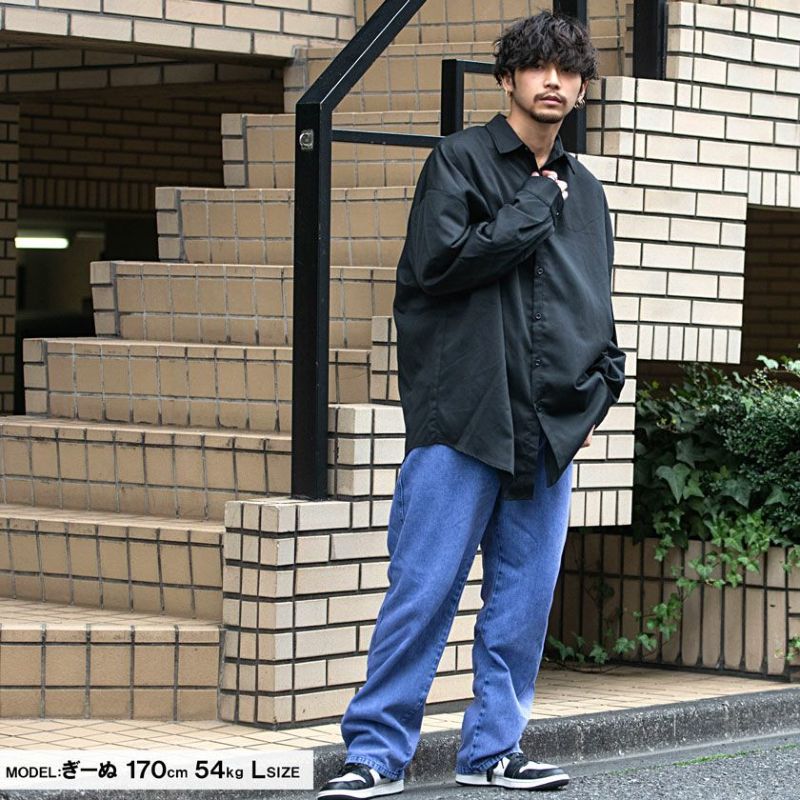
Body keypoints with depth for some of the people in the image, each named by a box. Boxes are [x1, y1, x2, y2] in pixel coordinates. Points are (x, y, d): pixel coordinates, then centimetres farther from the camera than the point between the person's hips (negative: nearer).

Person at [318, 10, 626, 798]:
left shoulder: (584, 192, 18)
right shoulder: (460, 160, 1)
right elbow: (441, 262, -13)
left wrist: (600, 388, 10)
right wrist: (533, 209, -8)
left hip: (551, 431, 6)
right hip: (463, 417, -5)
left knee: (524, 599, 7)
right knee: (423, 591, -6)